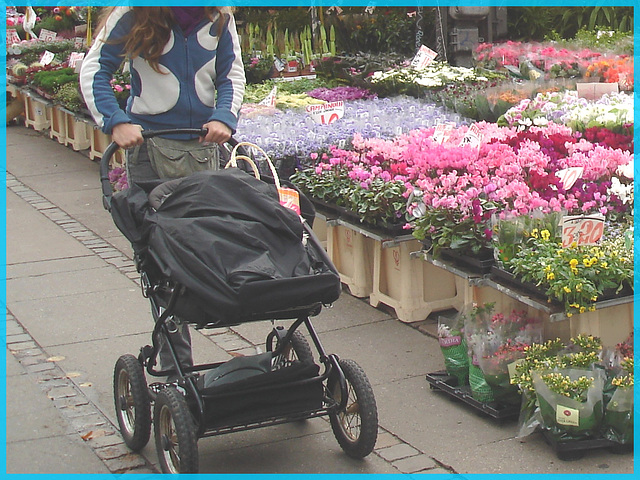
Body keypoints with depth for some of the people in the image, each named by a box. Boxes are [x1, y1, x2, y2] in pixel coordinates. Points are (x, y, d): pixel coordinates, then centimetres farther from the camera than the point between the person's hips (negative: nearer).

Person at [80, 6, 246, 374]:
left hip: (203, 144, 3)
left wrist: (224, 117, -9)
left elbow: (233, 74, 10)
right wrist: (116, 122, -18)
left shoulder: (219, 19, 5)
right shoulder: (134, 16, -4)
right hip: (149, 143, -3)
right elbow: (94, 70, -4)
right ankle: (176, 359, 1)